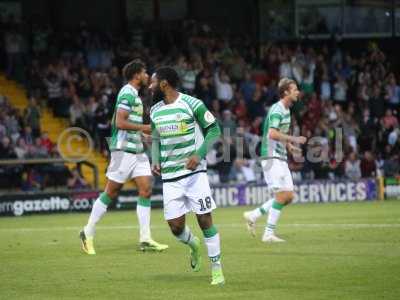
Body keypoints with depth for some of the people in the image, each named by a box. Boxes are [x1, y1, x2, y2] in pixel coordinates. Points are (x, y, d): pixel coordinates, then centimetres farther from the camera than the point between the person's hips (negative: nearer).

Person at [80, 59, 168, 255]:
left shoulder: (133, 94, 19)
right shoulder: (128, 93, -12)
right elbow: (120, 122, -20)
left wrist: (142, 135, 20)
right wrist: (143, 128, -12)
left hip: (137, 150, 9)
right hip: (124, 149, -9)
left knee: (146, 189, -1)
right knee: (111, 192, -3)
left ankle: (145, 240, -2)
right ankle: (88, 233, 9)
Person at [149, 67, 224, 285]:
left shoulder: (192, 104, -7)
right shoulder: (155, 111, 9)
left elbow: (214, 130, -3)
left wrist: (199, 154, -16)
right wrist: (156, 160, 2)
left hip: (194, 172, -4)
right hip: (170, 176, 4)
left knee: (204, 220, -6)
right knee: (176, 227, -1)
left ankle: (217, 269, 4)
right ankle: (193, 245, 33)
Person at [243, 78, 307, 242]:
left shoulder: (286, 110, 16)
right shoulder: (277, 110, -15)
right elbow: (272, 134, -27)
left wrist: (290, 146, 13)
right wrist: (293, 139, -22)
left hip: (281, 158, 10)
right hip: (272, 158, -10)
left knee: (288, 196, 6)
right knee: (282, 195, -12)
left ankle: (253, 215, 13)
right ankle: (269, 233, -6)